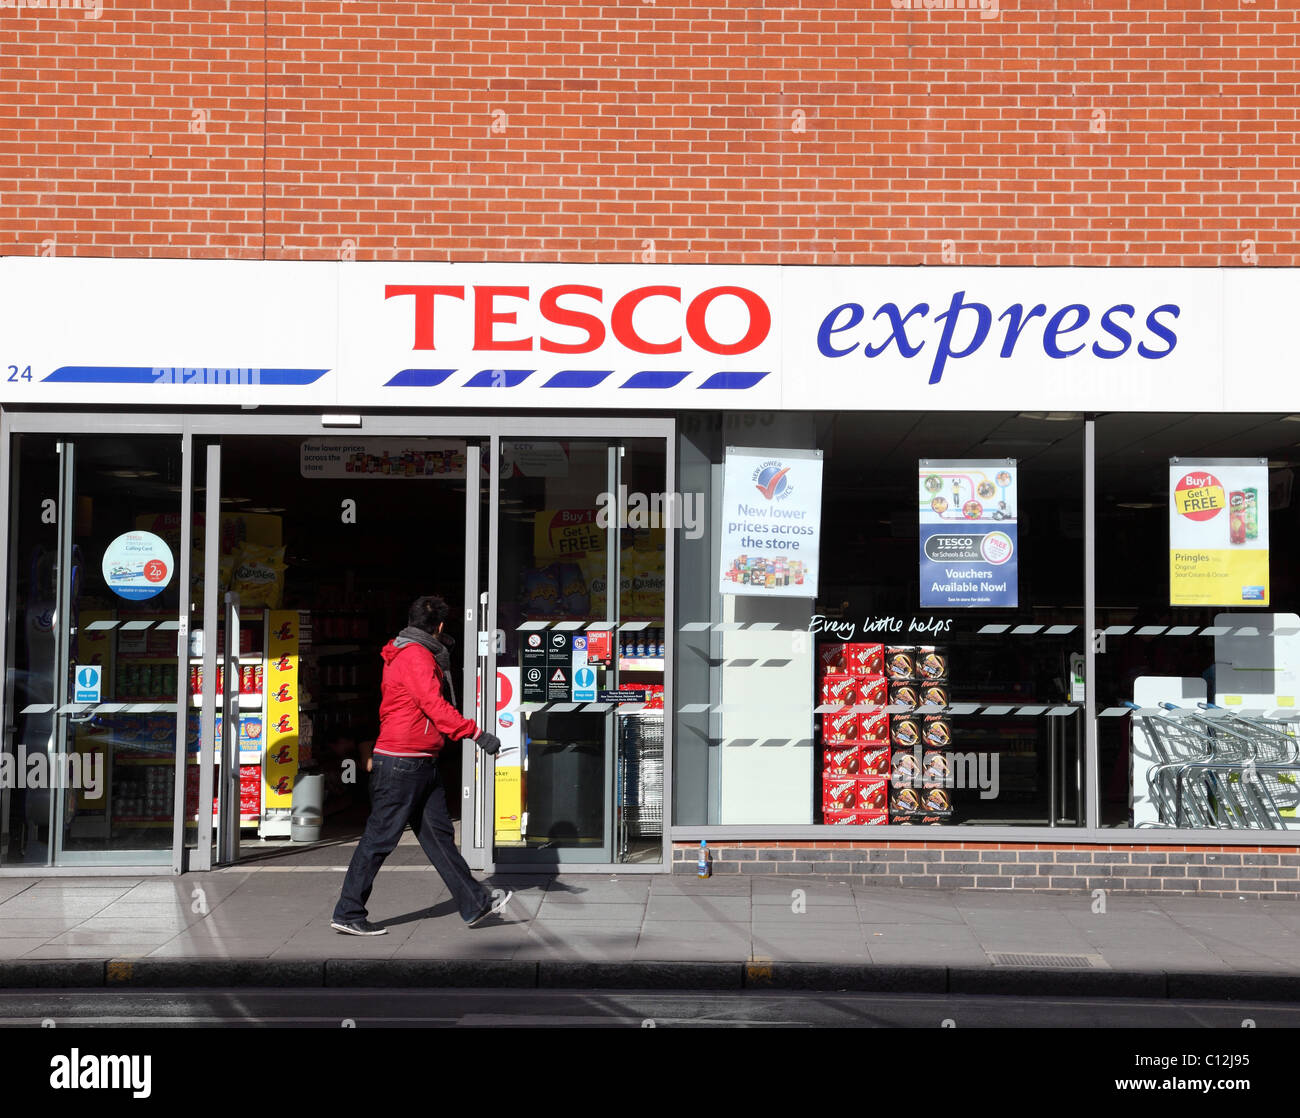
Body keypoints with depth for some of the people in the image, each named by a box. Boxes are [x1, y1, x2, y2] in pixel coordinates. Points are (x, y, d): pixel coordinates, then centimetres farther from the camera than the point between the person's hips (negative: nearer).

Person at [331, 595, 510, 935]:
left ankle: (475, 905, 14)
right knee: (380, 838, -3)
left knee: (439, 835, 10)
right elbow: (435, 706, -23)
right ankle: (348, 914, 5)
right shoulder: (416, 656, -14)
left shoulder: (407, 653, 18)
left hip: (421, 764, 10)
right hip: (402, 763, -10)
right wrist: (477, 734, -26)